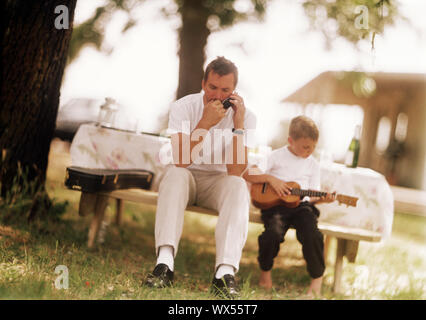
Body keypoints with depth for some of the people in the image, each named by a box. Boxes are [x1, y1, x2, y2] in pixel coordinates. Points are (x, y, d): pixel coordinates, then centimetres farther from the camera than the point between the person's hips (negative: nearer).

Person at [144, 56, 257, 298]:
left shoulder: (245, 116, -9)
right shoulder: (183, 107, -11)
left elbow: (235, 171, -21)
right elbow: (181, 161, -24)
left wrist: (238, 125, -26)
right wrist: (206, 122, -30)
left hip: (219, 181, 0)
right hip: (187, 177, 0)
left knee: (238, 186, -32)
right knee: (175, 174, -34)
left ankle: (226, 272, -45)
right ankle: (165, 262, -44)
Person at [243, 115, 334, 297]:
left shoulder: (313, 164, 12)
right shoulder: (276, 156, 3)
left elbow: (312, 195, 11)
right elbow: (246, 173, -3)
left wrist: (322, 199, -11)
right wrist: (270, 178, -15)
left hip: (301, 205, 2)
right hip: (275, 203, -2)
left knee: (312, 235, -28)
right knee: (273, 233, -31)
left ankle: (317, 279, -8)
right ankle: (265, 271, 0)